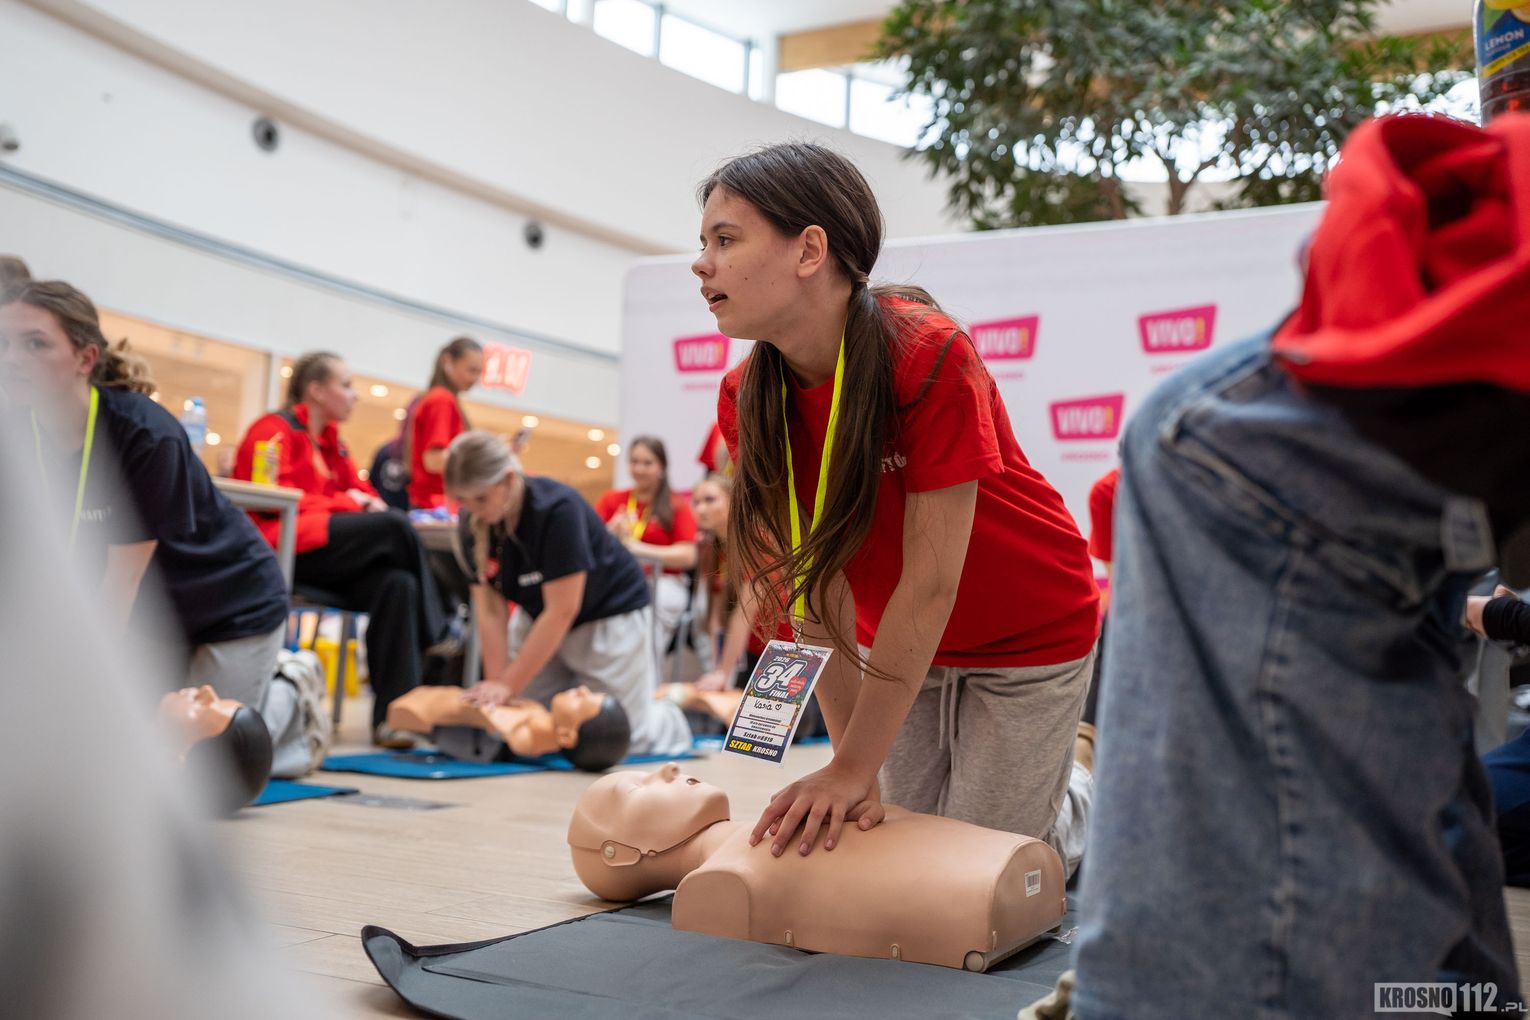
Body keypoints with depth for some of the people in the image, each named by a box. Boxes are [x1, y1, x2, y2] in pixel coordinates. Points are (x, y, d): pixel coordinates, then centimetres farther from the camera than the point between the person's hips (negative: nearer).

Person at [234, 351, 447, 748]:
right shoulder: (275, 430, 0)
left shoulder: (330, 441, 24)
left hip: (322, 557, 7)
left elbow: (360, 490, 19)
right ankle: (436, 640, -9)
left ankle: (389, 715, -32)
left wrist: (368, 503, -7)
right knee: (393, 526, -25)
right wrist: (344, 503, -8)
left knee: (397, 584, -24)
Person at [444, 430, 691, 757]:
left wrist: (508, 685, -28)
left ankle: (672, 723, 28)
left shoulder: (557, 510, -33)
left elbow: (562, 611, -31)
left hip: (609, 610, -5)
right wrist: (495, 682, -21)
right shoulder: (471, 527, -15)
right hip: (538, 616, 6)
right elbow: (490, 609, -12)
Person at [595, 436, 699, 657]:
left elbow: (688, 556, -5)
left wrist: (638, 547, -12)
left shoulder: (677, 506, 8)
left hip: (663, 583, -1)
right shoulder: (613, 499, 15)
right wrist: (611, 533, -14)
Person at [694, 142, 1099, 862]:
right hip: (899, 640, 5)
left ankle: (1077, 794, 27)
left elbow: (930, 582, -30)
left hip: (1028, 636, -5)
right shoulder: (746, 400, -15)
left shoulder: (929, 357, -32)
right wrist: (855, 767, -18)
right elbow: (814, 587, -14)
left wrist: (852, 767, -26)